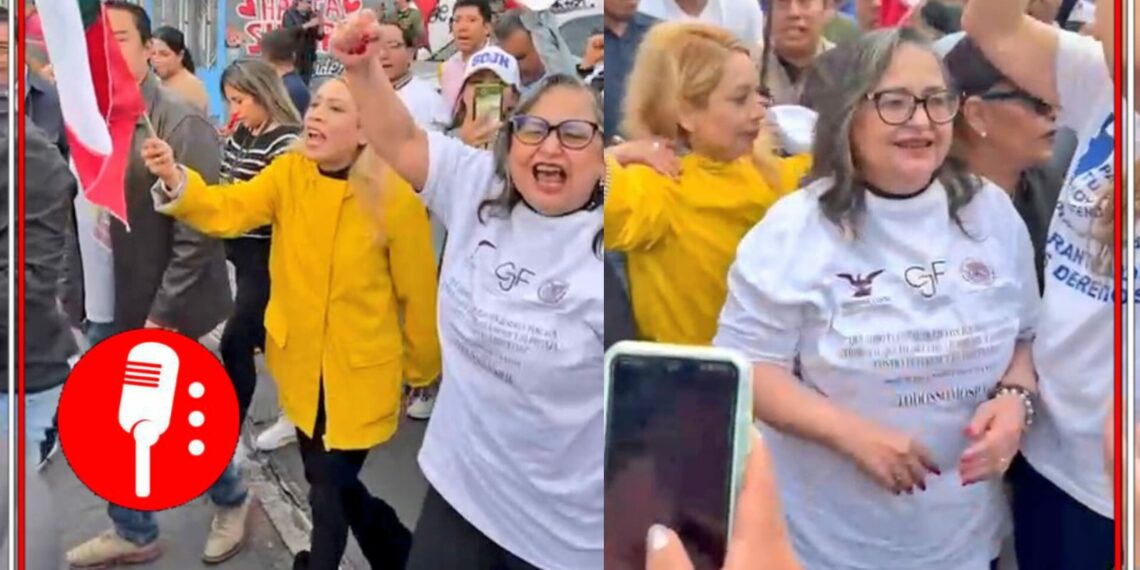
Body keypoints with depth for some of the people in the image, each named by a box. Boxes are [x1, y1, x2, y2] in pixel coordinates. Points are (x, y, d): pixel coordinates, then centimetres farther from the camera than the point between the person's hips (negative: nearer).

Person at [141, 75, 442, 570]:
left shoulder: (395, 199, -19)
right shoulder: (289, 173, -7)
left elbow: (418, 294, -10)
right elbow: (227, 209, -20)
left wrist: (422, 370, 1)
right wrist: (174, 180, -39)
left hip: (360, 373, -5)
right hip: (301, 365, 5)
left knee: (330, 491, 0)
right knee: (329, 480, 20)